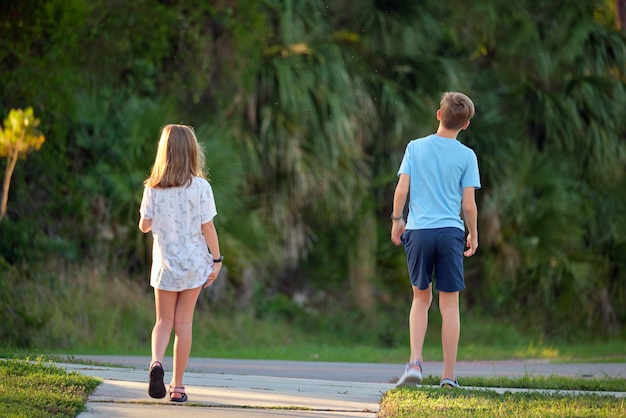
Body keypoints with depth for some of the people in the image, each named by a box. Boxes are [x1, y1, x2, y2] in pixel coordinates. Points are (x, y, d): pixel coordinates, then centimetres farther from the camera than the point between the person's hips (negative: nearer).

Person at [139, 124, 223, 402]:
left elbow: (144, 226, 1)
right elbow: (207, 227, -10)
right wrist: (217, 260, -2)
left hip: (164, 264, 1)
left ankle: (156, 362, -18)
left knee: (164, 320, 12)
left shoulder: (153, 188, -5)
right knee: (184, 323, 7)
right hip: (194, 264, -1)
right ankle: (177, 386, 9)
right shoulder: (200, 187, -11)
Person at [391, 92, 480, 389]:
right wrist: (473, 235, 12)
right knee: (449, 304, 5)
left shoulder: (415, 147, 2)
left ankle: (415, 363, -1)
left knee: (421, 298, 15)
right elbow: (468, 203, -2)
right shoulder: (466, 156, -1)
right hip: (450, 231, -1)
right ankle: (448, 375, 5)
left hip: (418, 231, 1)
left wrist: (397, 220, 14)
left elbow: (401, 189, -1)